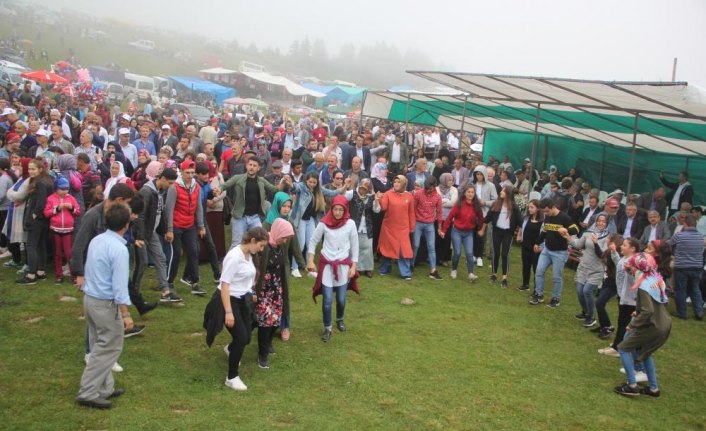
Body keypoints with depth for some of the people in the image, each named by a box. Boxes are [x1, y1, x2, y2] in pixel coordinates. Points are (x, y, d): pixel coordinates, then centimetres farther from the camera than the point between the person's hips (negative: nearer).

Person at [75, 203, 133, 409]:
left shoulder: (96, 240, 3)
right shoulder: (119, 249, -22)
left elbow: (89, 270, 12)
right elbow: (119, 285, -22)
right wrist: (126, 314, -17)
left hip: (89, 299, 9)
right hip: (105, 304, -9)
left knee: (100, 347, 17)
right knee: (110, 349, 3)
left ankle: (104, 388, 26)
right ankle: (88, 393, 3)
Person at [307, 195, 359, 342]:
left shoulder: (350, 224, -6)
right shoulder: (324, 223, -8)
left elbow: (354, 246, 1)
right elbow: (313, 241, 2)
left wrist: (353, 266, 0)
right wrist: (310, 261, -3)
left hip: (344, 265, 1)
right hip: (327, 265, -1)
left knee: (341, 298, 7)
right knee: (328, 299, -5)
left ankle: (340, 319, 38)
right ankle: (327, 328, 15)